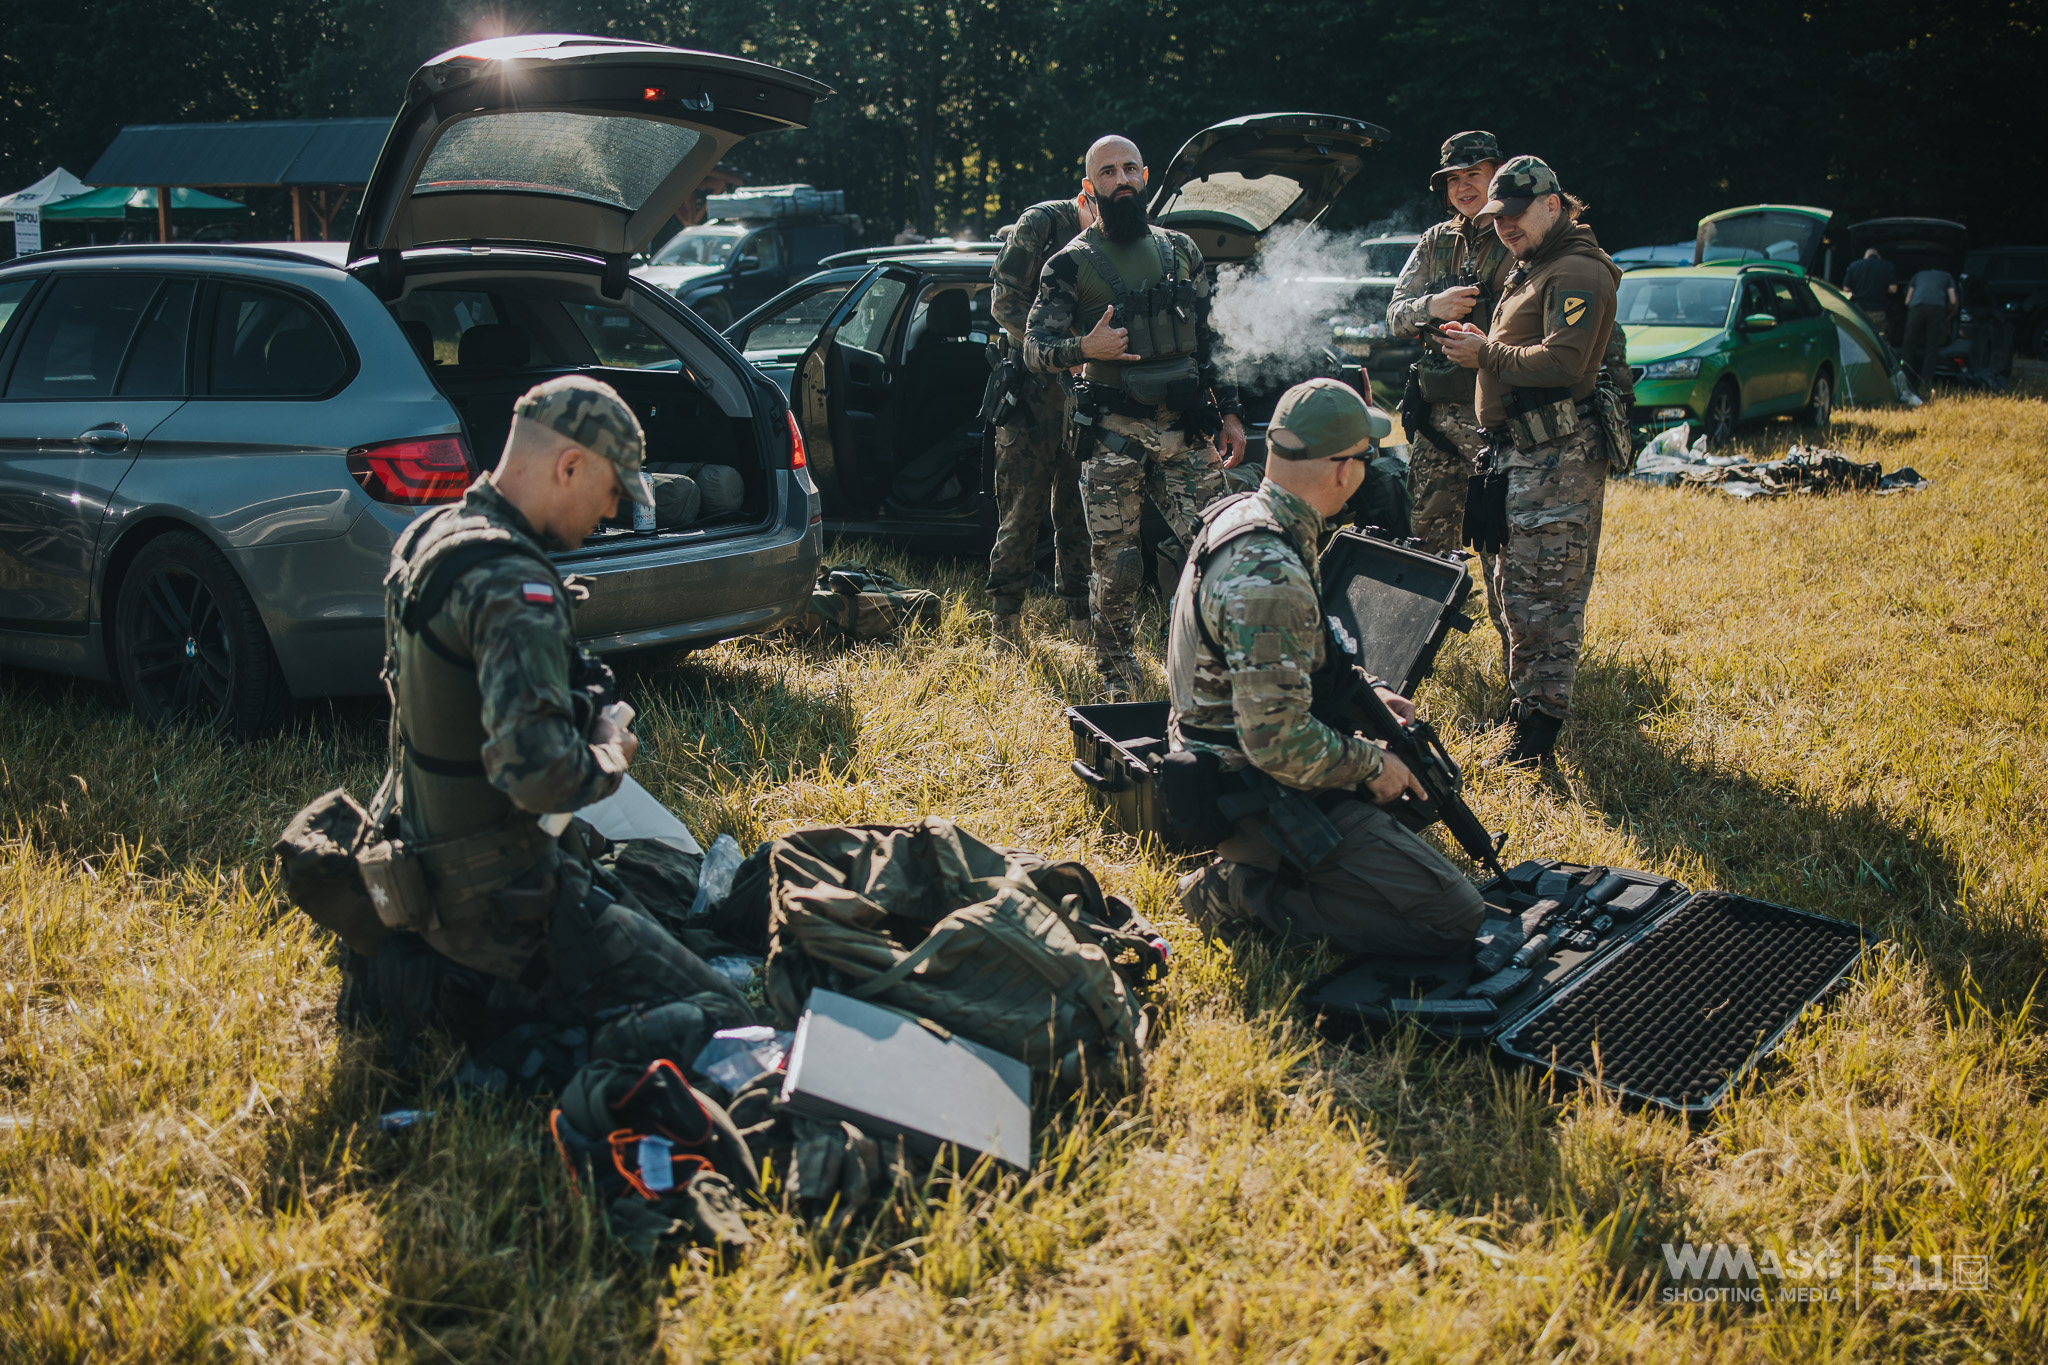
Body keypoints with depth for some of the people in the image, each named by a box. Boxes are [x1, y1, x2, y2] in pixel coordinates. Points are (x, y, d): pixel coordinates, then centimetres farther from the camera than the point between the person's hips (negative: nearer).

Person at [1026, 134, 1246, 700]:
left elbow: (1209, 338, 18)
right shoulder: (1071, 264, 1)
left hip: (1185, 433, 3)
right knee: (1115, 567, 1)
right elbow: (1035, 346, -1)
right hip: (1114, 438, -3)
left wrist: (1229, 412, 13)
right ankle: (1118, 680, 18)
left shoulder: (1180, 250, 13)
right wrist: (1084, 347, -21)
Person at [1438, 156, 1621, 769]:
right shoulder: (1533, 268, 21)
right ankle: (1526, 698, 28)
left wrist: (1486, 355, -15)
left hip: (1557, 458, -11)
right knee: (1515, 582, 16)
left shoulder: (1577, 272, -12)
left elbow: (1562, 362, -24)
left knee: (1541, 591, -10)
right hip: (1524, 452, 11)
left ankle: (1540, 724, -6)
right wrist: (1484, 344, 10)